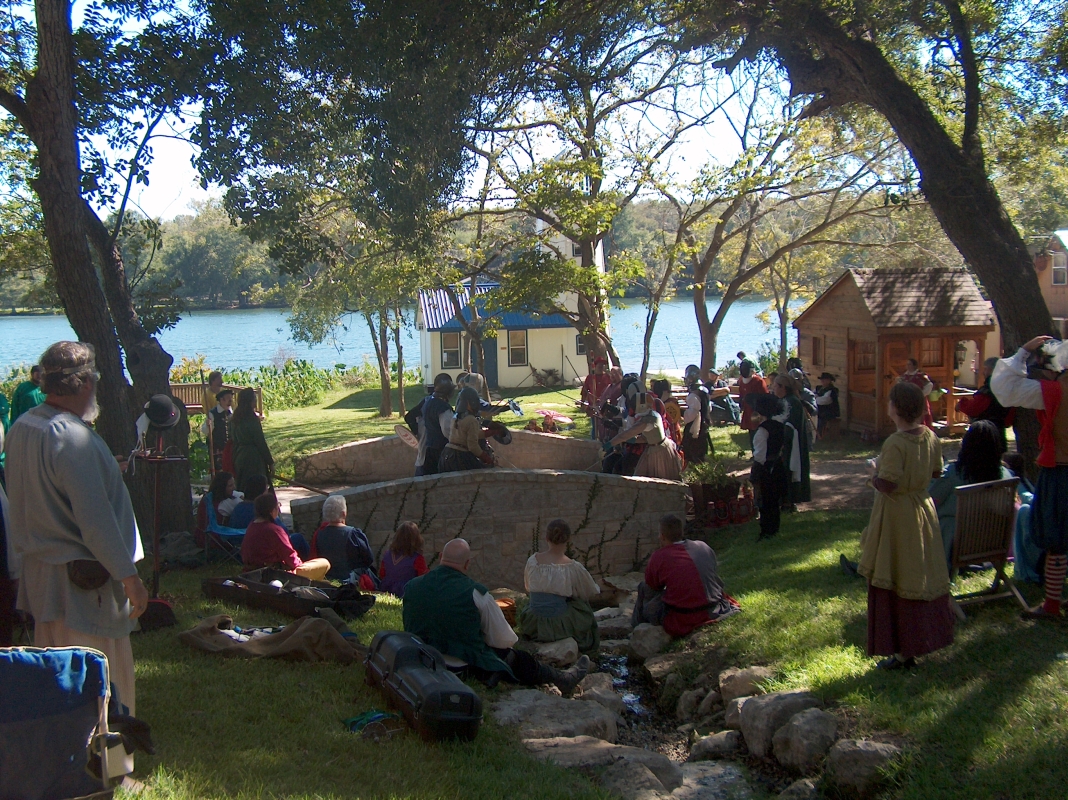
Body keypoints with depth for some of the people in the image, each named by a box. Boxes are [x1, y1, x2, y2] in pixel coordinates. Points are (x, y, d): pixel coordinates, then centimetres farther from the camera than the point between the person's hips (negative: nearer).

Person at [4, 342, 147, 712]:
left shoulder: (21, 427, 4)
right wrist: (129, 576, -20)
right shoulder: (73, 438, -24)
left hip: (37, 570, 9)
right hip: (81, 581, -9)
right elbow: (95, 518, -25)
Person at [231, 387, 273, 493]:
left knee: (242, 488, 15)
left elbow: (234, 440, 12)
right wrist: (270, 461, -6)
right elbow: (260, 442, -14)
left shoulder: (234, 419, 6)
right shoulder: (252, 419, -17)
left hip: (239, 457, 8)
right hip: (253, 457, -8)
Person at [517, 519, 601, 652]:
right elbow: (592, 591, 2)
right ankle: (586, 646, 37)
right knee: (582, 605, 26)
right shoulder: (573, 568, -16)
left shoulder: (532, 561, -8)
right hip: (559, 625, -3)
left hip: (533, 626, 3)